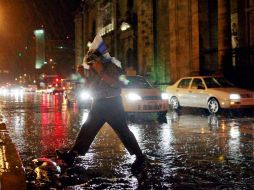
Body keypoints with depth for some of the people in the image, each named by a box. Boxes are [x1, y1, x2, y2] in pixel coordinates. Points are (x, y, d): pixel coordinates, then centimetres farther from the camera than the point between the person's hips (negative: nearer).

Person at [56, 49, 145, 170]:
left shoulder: (111, 67, -12)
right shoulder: (92, 70, 8)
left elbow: (116, 84, -25)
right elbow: (90, 86, 18)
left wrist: (101, 72, -29)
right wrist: (84, 75, 1)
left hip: (112, 103, -7)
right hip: (98, 104, 7)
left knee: (123, 131, -4)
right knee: (87, 129, 4)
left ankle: (139, 156, 8)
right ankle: (71, 155, 5)